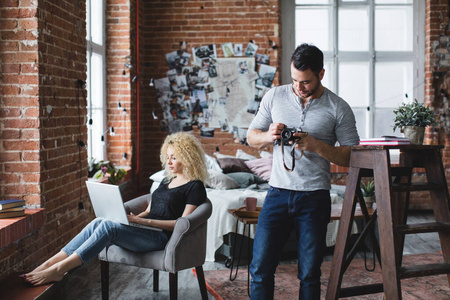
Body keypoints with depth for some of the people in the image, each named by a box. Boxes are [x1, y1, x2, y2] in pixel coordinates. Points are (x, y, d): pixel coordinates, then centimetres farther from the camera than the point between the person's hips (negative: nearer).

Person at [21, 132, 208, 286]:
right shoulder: (167, 182, 24)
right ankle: (48, 265, -25)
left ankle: (58, 270, -30)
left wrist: (145, 221, -18)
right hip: (145, 231, 8)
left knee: (108, 226, -29)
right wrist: (135, 218, 1)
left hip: (161, 237, -8)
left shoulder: (195, 187, -2)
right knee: (98, 222, -18)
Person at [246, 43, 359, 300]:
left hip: (315, 198, -2)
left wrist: (316, 146, -18)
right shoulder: (274, 96, 6)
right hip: (278, 193, 2)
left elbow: (352, 156, -3)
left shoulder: (338, 108, -1)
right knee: (260, 268, 1)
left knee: (309, 274, 7)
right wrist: (268, 136, -11)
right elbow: (252, 137, 12)